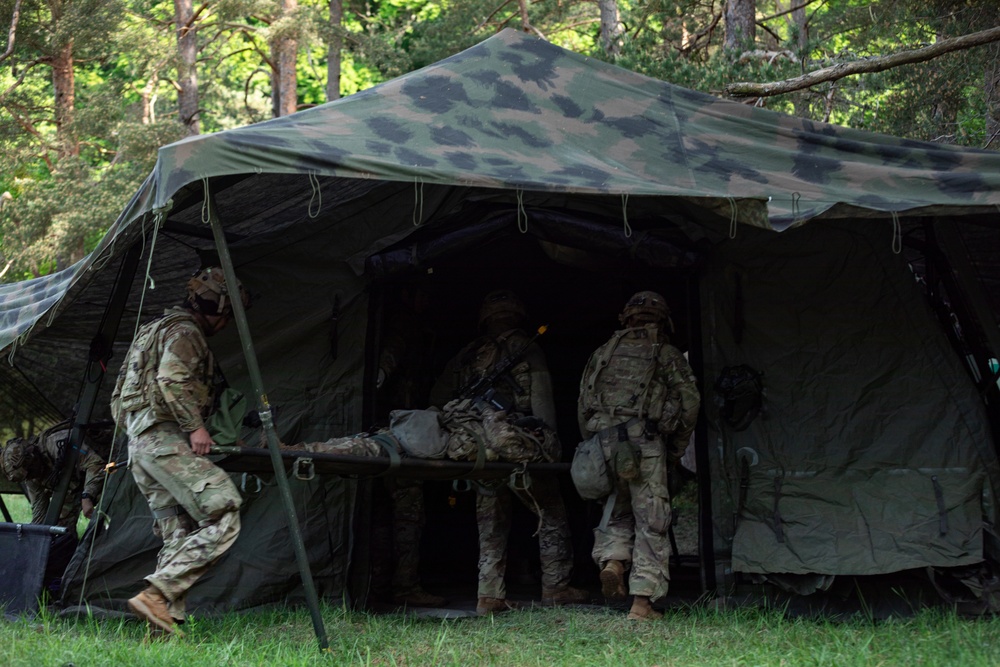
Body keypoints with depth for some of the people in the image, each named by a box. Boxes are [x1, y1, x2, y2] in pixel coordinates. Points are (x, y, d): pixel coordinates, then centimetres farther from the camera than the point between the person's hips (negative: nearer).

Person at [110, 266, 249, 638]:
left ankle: (164, 621, -4)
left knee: (179, 536, 6)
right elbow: (171, 380, -21)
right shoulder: (184, 332, -4)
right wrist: (195, 426, -18)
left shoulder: (155, 330, 29)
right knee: (222, 519, -17)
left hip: (139, 446, 10)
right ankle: (156, 596, -25)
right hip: (166, 440, -10)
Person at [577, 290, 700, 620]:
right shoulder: (668, 356, 9)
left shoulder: (603, 354, 17)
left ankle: (612, 560, -5)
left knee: (617, 510, 21)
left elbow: (583, 406, 14)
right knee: (650, 522, 2)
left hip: (603, 443, 3)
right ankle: (642, 602, -2)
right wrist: (675, 450, 11)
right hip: (644, 445, -3)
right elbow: (689, 402, 2)